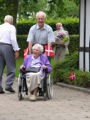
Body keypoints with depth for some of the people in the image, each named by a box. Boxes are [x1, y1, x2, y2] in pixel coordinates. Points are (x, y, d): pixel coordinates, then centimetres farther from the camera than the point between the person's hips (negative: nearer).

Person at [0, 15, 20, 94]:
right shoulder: (11, 27, -1)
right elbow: (13, 39, -11)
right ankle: (8, 85, -11)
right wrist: (16, 50, -10)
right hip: (7, 47, -5)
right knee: (11, 68, 0)